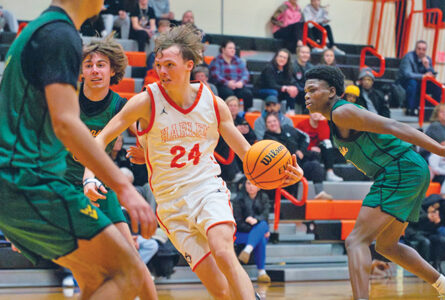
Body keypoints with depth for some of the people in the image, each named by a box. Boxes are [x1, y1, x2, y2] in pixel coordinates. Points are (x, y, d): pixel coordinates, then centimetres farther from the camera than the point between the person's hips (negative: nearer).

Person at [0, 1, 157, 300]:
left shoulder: (37, 30, 21)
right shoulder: (61, 34, -11)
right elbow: (65, 123, -22)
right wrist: (123, 187, -24)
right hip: (30, 183, -10)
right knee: (130, 273, -12)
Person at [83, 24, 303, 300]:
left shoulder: (213, 103, 0)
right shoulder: (147, 102, -7)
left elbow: (245, 150, 8)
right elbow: (102, 139, -4)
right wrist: (90, 176, -22)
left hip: (209, 189, 0)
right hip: (172, 203, 0)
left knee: (224, 254, -30)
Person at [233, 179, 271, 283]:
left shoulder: (264, 198, 10)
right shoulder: (238, 200, 0)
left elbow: (265, 215, -9)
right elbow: (238, 223, -7)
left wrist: (256, 220, -35)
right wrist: (261, 232, -17)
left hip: (262, 232, 2)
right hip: (242, 233, -2)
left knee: (263, 224, -35)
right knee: (261, 240, -35)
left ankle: (247, 250, -53)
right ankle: (261, 272, -40)